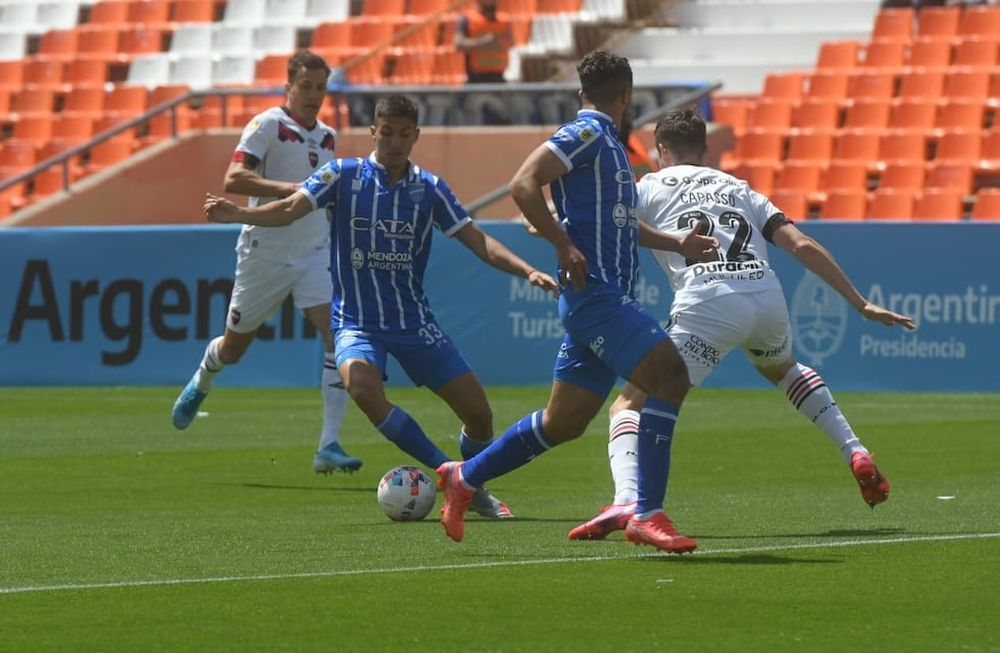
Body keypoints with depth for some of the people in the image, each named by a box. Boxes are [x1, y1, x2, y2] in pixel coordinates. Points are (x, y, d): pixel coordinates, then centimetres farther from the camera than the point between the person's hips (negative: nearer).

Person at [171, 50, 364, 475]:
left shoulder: (328, 137, 10)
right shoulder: (267, 125, -11)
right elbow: (233, 180, -24)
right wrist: (290, 189, -31)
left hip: (314, 254, 4)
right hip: (265, 254, -4)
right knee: (234, 348, 12)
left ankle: (329, 446, -16)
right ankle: (201, 383, 50)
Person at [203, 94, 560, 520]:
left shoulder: (429, 189, 2)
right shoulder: (344, 176, -5)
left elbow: (478, 241, 2)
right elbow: (290, 209, -16)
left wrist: (527, 271, -12)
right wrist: (237, 214, -34)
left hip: (415, 321, 3)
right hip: (357, 321, -3)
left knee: (478, 413, -2)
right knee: (362, 386, -34)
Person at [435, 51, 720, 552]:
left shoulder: (607, 143, 21)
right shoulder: (585, 134, -8)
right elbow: (523, 184, -19)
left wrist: (676, 243, 33)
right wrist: (564, 246, -21)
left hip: (610, 299, 10)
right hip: (595, 296, -10)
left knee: (561, 424, 13)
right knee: (669, 375, -20)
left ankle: (465, 477, 28)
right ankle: (647, 515, -22)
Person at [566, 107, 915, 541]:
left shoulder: (650, 188, 20)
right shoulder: (738, 189, 29)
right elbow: (802, 246, 19)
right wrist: (861, 305, 20)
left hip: (706, 305, -5)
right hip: (767, 297, 5)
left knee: (630, 404, 1)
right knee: (782, 368, 39)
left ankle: (626, 500, -27)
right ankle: (856, 454, 27)